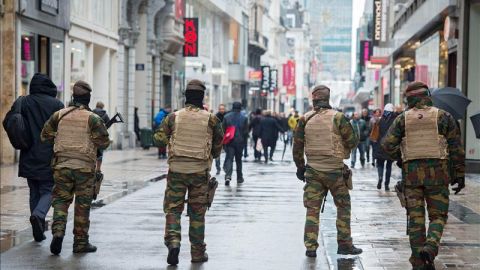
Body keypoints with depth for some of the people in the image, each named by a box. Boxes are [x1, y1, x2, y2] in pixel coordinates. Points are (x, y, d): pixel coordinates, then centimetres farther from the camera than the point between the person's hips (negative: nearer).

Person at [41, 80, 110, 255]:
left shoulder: (59, 115, 3)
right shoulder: (93, 118, -7)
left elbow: (45, 136, 7)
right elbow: (103, 142, -9)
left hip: (62, 165, 2)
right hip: (85, 167, -2)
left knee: (61, 200, 11)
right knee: (82, 205, 7)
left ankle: (58, 232, -11)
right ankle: (81, 242, 12)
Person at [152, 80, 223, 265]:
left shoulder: (173, 117, -3)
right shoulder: (211, 119, -3)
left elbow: (158, 140, -1)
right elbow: (218, 144, 6)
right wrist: (212, 156, 26)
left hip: (177, 170, 0)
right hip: (200, 172, 0)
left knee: (173, 209, 7)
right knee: (197, 213, 9)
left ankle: (173, 241, -14)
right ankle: (197, 253, 14)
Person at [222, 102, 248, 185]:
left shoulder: (226, 117, -2)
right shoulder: (244, 118, -4)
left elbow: (223, 130, 0)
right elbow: (246, 131, -2)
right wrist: (244, 141, 9)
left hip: (229, 142, 0)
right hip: (240, 142, 0)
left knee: (229, 159, -3)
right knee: (238, 160, 14)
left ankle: (228, 176, -24)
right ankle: (239, 178, 22)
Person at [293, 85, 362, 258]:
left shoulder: (305, 119, 0)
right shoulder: (337, 117, -8)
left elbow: (297, 145, 5)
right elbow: (352, 141, -4)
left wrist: (300, 167, 16)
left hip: (313, 170, 2)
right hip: (334, 170, -2)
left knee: (312, 209, 6)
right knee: (343, 207, 11)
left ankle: (310, 247, 3)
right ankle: (344, 244, 11)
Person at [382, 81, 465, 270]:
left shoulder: (402, 119, 5)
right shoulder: (443, 116, 3)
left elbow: (387, 144, -3)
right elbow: (456, 148, 2)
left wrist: (400, 159, 14)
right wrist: (459, 175, 7)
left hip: (411, 174, 1)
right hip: (437, 173, -1)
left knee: (415, 217, 7)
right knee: (438, 215, 8)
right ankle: (431, 246, -17)